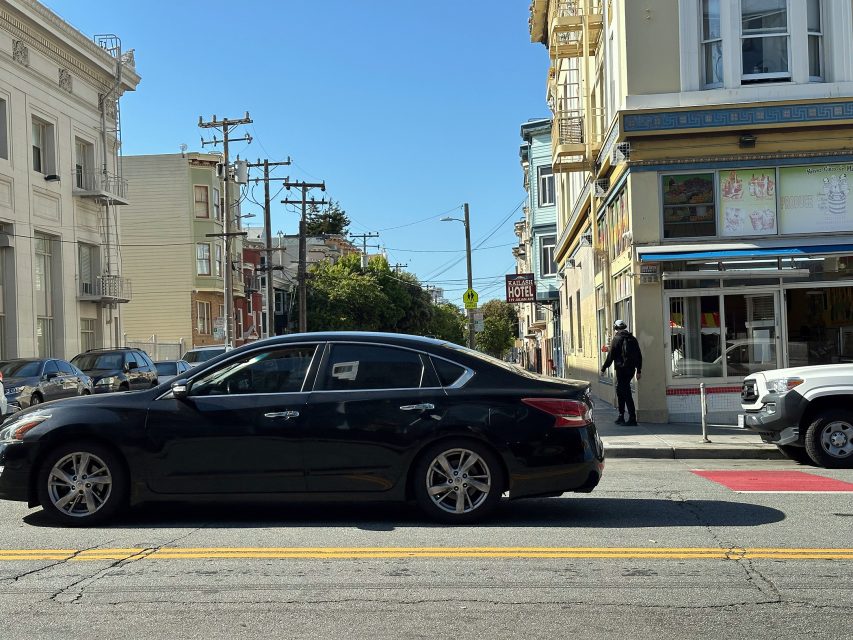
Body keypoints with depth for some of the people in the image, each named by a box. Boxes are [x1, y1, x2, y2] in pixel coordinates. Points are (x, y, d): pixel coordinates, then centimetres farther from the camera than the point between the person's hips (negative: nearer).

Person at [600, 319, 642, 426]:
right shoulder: (633, 339, 12)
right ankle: (621, 417, 24)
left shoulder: (616, 339, -7)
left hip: (621, 368, -7)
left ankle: (632, 418, -12)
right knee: (620, 390, 19)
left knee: (626, 393, -7)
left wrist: (603, 368, 3)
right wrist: (639, 370, 18)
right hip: (631, 369, 7)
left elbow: (611, 356, -7)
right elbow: (639, 356, 13)